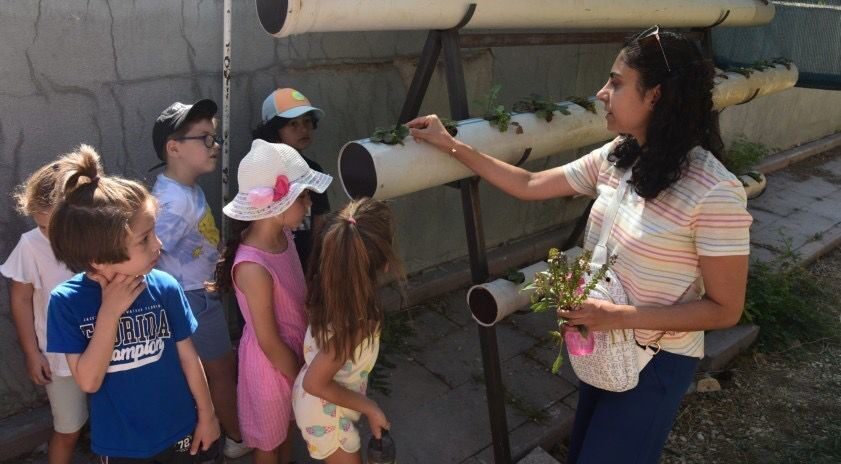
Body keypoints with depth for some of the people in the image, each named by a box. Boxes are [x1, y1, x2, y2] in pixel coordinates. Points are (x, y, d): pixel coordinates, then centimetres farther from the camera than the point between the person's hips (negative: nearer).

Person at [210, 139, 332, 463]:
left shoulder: (284, 235, -10)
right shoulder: (254, 268, -35)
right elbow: (269, 342, -25)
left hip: (294, 351, 7)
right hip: (271, 362, -7)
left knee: (287, 424, 31)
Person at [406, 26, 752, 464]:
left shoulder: (713, 192, -27)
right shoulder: (615, 158, -7)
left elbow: (725, 309, -20)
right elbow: (530, 185, 1)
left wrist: (620, 316, -28)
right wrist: (452, 145, 0)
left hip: (657, 360, -6)